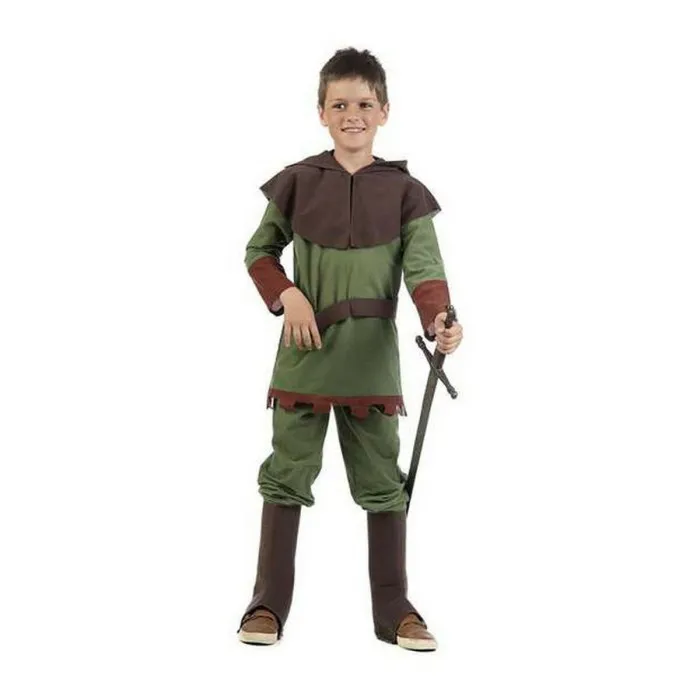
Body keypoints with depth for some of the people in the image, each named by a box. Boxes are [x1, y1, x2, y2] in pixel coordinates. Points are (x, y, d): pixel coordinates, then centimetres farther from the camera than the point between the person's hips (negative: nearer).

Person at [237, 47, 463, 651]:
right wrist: (286, 295, -6)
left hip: (372, 354, 0)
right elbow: (260, 250, 13)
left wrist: (439, 320, -28)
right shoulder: (299, 182, 3)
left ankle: (394, 610, 14)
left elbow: (424, 266, -8)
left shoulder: (404, 191, 1)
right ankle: (268, 605, 14)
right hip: (305, 349, 1)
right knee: (288, 473, 5)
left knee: (383, 481, 5)